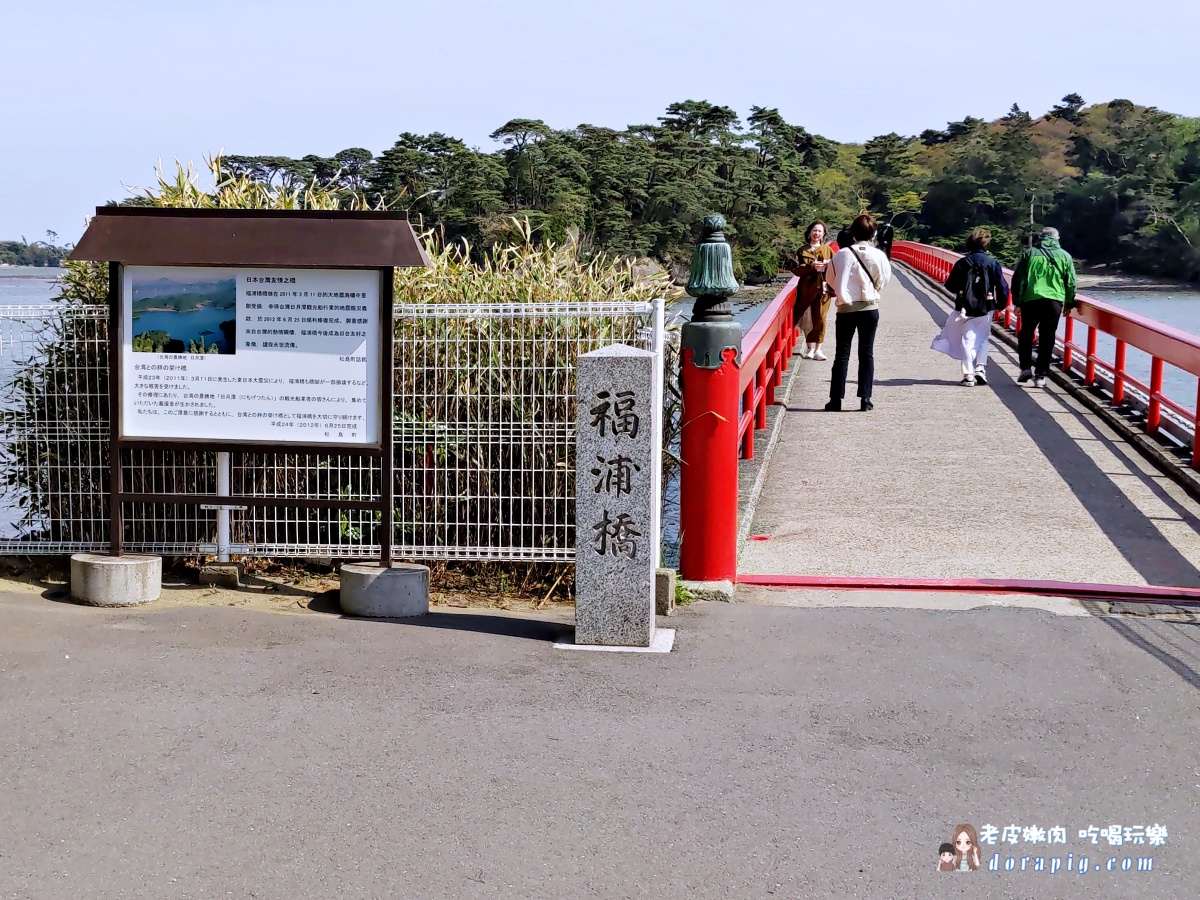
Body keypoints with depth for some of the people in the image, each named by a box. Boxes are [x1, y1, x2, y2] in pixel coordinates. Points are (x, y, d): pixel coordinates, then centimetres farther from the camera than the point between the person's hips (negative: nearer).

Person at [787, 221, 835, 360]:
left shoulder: (828, 250, 8)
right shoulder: (802, 251, 6)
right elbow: (795, 269, -3)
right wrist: (811, 267, -17)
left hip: (823, 288, 0)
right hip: (807, 289, 0)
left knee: (820, 318, 0)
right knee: (808, 319, 1)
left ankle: (818, 348, 6)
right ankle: (809, 348, 9)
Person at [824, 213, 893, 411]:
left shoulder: (843, 254, -11)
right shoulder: (878, 255, -7)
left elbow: (830, 278, -1)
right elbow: (884, 280, 5)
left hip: (846, 308, -1)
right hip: (870, 308, 1)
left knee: (842, 353, 5)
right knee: (867, 353, 9)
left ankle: (836, 400, 3)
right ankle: (865, 399, 7)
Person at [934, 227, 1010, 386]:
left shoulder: (962, 263, -3)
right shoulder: (993, 263, -3)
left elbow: (950, 286, -1)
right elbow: (1002, 286, -3)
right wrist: (1001, 304, 11)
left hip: (965, 307, -1)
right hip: (986, 307, 1)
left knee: (967, 340, 7)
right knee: (982, 339, 18)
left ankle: (968, 374, 0)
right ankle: (981, 368, 1)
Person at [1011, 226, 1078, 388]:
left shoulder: (1029, 253, 6)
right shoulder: (1065, 256, 8)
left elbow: (1018, 278, 3)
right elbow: (1071, 283, 8)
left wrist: (1017, 301, 9)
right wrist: (1069, 303, 19)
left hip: (1030, 300, 0)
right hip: (1054, 301, 0)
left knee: (1026, 334, 17)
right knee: (1047, 339, 5)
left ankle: (1026, 367, 6)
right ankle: (1040, 375, 4)